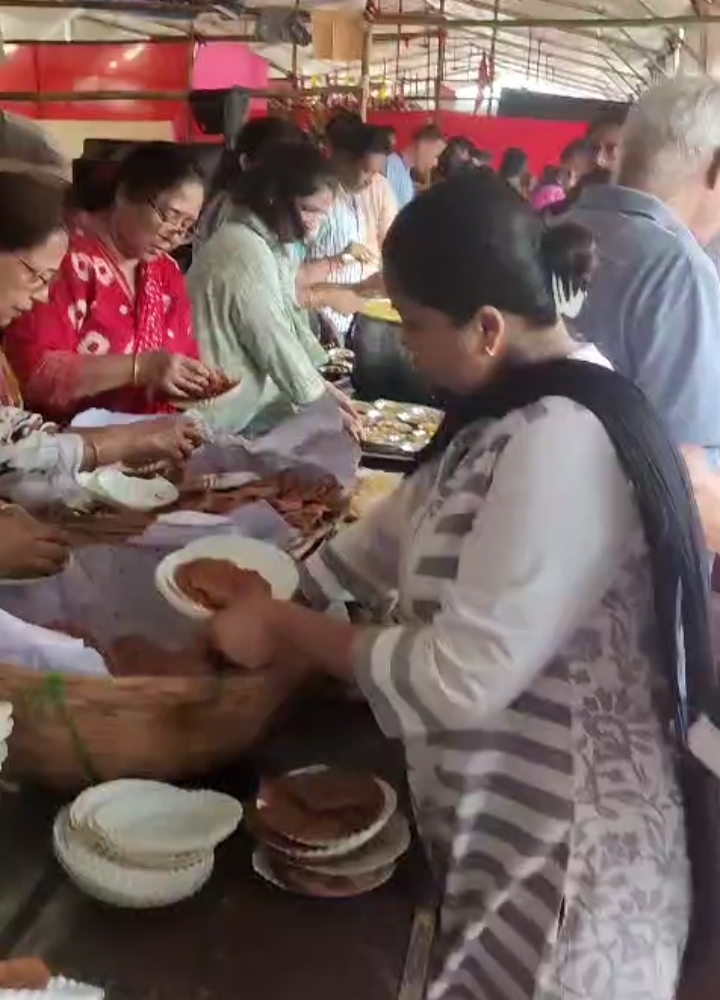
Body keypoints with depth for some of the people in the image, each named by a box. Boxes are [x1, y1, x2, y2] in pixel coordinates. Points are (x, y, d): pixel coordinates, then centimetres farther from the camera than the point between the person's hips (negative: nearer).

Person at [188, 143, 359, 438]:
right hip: (233, 422, -9)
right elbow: (274, 344, -19)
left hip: (252, 405, 9)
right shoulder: (246, 251, -20)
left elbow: (291, 321, 14)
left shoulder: (271, 244, 10)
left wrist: (323, 386, 7)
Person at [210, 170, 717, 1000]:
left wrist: (290, 630, -15)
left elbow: (458, 678, -27)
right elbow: (405, 530, 12)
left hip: (560, 857, -8)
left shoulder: (562, 442, -28)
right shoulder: (519, 406, 3)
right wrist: (276, 598, 3)